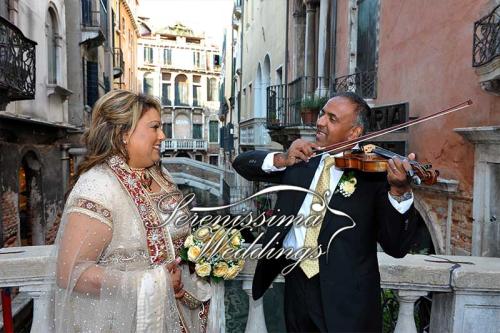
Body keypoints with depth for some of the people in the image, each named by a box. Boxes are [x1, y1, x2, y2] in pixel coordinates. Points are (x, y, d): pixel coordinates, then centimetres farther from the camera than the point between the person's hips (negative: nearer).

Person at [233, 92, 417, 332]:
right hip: (295, 284, 4)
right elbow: (241, 162, 2)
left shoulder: (374, 171, -8)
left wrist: (399, 191, -30)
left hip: (347, 297, -3)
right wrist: (282, 160, -16)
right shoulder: (301, 161, 4)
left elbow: (396, 247, -13)